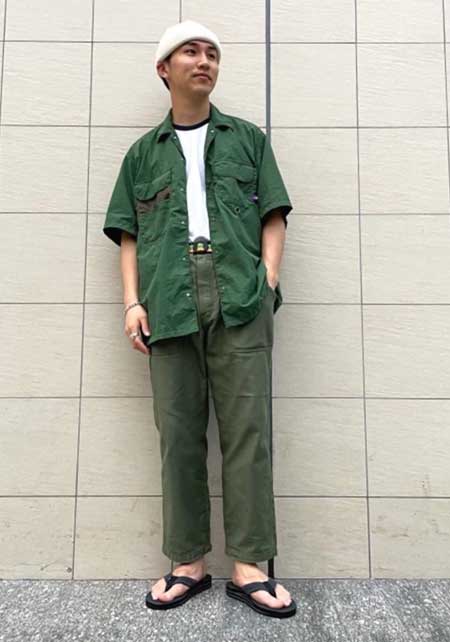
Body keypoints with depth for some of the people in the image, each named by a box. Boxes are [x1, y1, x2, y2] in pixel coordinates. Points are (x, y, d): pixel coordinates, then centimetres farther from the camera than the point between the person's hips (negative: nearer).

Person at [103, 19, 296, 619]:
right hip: (170, 303, 1)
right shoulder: (144, 152, 21)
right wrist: (133, 301, 1)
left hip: (241, 299, 0)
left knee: (247, 428, -3)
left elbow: (273, 215, 12)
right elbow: (128, 233, 14)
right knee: (179, 432, 1)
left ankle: (247, 565, 7)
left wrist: (268, 281, -3)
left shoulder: (248, 138, 21)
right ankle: (189, 562, 13)